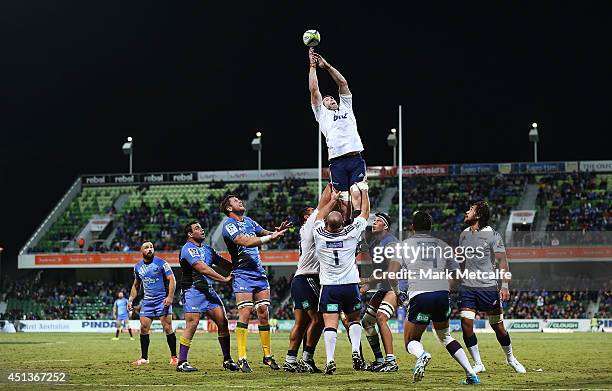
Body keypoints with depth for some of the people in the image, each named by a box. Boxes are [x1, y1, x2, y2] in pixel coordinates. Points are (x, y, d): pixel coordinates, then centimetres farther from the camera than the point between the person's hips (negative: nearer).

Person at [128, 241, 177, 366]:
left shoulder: (161, 263, -6)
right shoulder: (138, 267, 10)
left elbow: (172, 280, -8)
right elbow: (136, 285, 23)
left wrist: (170, 296, -18)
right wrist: (130, 300, 13)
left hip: (162, 300, -5)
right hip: (147, 301, 5)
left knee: (167, 328, -9)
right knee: (144, 328, -1)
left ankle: (174, 357, -1)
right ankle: (144, 358, 7)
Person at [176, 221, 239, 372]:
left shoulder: (207, 249, 17)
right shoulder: (188, 249, -12)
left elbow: (223, 263, 19)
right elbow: (203, 269, -21)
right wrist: (224, 279, -19)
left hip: (208, 291, 8)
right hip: (193, 290, -8)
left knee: (222, 322, 1)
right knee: (192, 324, -14)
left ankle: (227, 360, 10)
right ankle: (181, 363, -9)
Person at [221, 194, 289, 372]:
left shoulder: (248, 221, 17)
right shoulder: (229, 224, -8)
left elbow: (264, 233, 16)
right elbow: (245, 241, -21)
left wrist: (277, 231, -5)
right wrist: (269, 237, -23)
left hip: (259, 273, 7)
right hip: (242, 274, -7)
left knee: (263, 313, 5)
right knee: (245, 313, -13)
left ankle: (268, 356, 11)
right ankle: (242, 358, -11)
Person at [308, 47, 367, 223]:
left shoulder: (346, 108, 27)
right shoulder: (322, 114, 21)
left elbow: (343, 83, 21)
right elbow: (314, 90, 14)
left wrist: (327, 65, 19)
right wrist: (313, 66, 16)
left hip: (355, 158, 1)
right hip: (337, 161, -1)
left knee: (357, 194, -16)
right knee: (343, 201, -6)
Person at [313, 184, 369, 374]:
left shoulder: (320, 235, -4)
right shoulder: (351, 233, -5)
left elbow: (320, 214, 18)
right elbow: (365, 211, 10)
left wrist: (333, 199, 29)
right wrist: (364, 189, 22)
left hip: (329, 287, -1)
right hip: (351, 285, 1)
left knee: (330, 324, -6)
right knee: (354, 320, 18)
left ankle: (330, 360, -19)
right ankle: (356, 352, -2)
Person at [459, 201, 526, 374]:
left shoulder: (492, 235, -6)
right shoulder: (464, 234, 11)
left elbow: (502, 261, -6)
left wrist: (504, 286, -13)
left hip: (488, 287, -4)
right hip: (467, 287, 4)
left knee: (498, 327, 2)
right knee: (466, 323, -11)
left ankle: (510, 358, 25)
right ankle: (478, 364, 0)